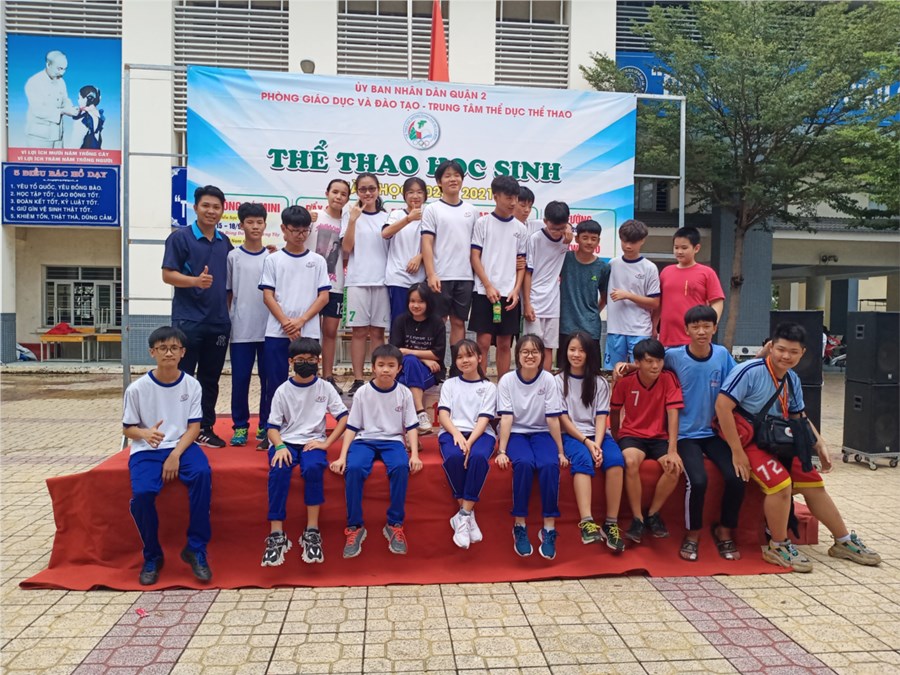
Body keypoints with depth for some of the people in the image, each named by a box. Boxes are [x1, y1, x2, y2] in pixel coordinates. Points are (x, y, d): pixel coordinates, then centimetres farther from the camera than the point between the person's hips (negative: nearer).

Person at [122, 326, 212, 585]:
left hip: (182, 446, 1)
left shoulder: (192, 385, -1)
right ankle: (152, 556, -1)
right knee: (142, 492, -29)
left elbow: (194, 427, -1)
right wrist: (145, 433, -20)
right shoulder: (137, 388, -4)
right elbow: (128, 429, 3)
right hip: (147, 450, 0)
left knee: (202, 473, -32)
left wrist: (176, 455, -16)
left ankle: (196, 549, -16)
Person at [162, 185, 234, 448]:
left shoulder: (225, 242, 13)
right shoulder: (180, 237, -3)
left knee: (210, 378, 10)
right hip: (188, 320, -5)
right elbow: (168, 275, -9)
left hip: (219, 322, 5)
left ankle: (205, 428, 20)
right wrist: (195, 281, -23)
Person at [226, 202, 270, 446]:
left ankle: (266, 425, 18)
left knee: (268, 378, 6)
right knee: (240, 379, 3)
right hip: (241, 330, 0)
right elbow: (227, 293, 7)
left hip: (268, 329, 0)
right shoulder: (233, 257, 4)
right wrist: (225, 323, 3)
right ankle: (240, 426, 16)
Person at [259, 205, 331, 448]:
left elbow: (323, 296, 1)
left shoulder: (318, 261, 7)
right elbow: (268, 296, 1)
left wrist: (301, 321, -10)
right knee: (275, 383, 3)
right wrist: (286, 323, -11)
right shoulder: (273, 260, 6)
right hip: (277, 332, 0)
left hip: (309, 333, 0)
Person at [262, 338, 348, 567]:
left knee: (313, 468, -33)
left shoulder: (325, 388, 5)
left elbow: (344, 417, 2)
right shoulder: (283, 391, 5)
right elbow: (273, 426, 2)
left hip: (313, 441, -1)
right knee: (278, 471, -31)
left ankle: (312, 532, -23)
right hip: (285, 441, 1)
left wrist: (326, 443, -9)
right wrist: (280, 446, -18)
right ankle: (276, 536, -25)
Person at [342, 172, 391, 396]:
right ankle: (358, 380, 5)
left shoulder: (386, 217, 10)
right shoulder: (353, 215, 5)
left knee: (378, 331, 4)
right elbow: (347, 248, -4)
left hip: (382, 280, 1)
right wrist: (353, 220, -13)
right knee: (359, 331, 0)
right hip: (358, 280, -1)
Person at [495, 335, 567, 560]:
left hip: (541, 433, 1)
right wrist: (501, 451, -19)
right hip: (516, 433, -1)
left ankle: (549, 529, -19)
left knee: (550, 465, -30)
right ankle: (520, 526, -21)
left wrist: (560, 451, -7)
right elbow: (506, 418, -12)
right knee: (524, 463, -32)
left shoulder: (548, 380, -6)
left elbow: (553, 418, -7)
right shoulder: (507, 380, -7)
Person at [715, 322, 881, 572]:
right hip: (747, 442, -8)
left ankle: (844, 541, 28)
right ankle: (778, 547, -3)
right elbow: (722, 406, -25)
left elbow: (799, 418, 20)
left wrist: (820, 445, 7)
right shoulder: (750, 371, -20)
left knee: (813, 483, 6)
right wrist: (737, 453, -24)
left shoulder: (792, 380, 6)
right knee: (781, 482, -25)